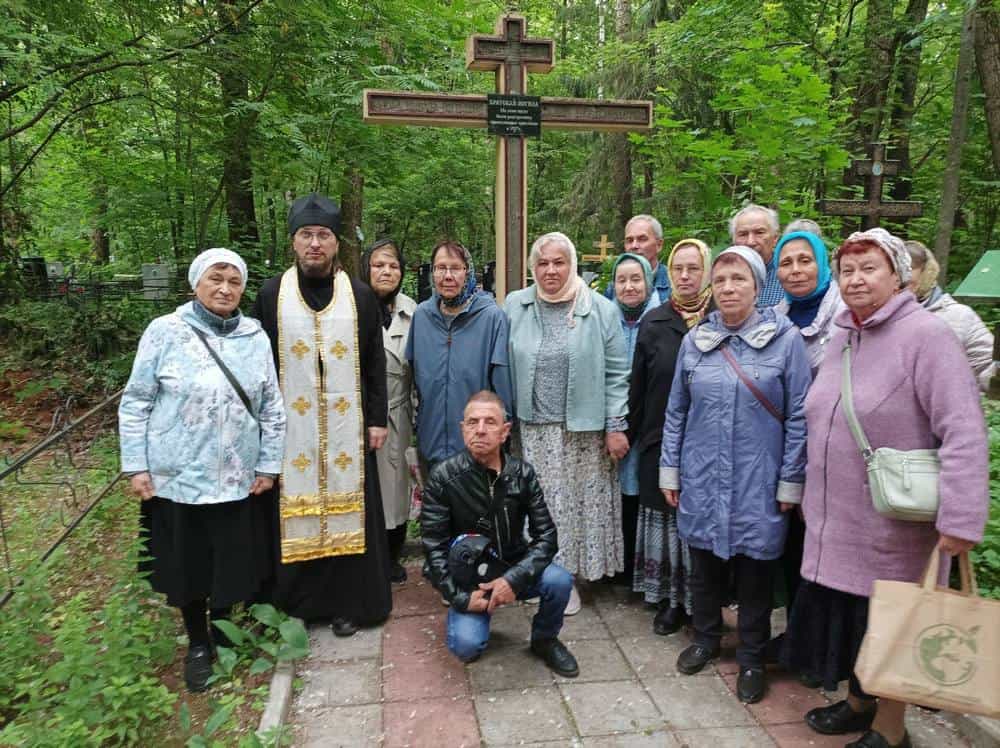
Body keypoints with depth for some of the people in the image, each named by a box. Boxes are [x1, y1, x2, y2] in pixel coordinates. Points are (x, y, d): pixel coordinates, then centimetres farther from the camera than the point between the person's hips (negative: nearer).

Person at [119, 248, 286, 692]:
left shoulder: (256, 337, 1)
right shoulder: (165, 332, -7)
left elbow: (272, 407, 4)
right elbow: (135, 403, -3)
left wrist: (269, 465, 2)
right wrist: (136, 466, -6)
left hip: (236, 479, 2)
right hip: (176, 477, -1)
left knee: (231, 565, 12)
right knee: (186, 565, 12)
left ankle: (221, 634, 38)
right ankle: (196, 644, 35)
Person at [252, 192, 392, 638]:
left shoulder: (360, 296, 3)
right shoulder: (271, 295, 3)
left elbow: (375, 364, 4)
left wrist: (377, 419, 0)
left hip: (346, 426, 0)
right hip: (291, 428, 0)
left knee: (346, 511, 6)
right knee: (295, 514, 5)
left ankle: (347, 601, 21)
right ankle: (298, 601, 23)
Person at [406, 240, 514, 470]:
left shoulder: (491, 316, -12)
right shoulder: (421, 315, 2)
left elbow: (502, 381, -9)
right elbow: (415, 376, 10)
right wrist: (416, 431, 12)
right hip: (431, 441, 4)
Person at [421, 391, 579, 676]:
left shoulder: (522, 473, -8)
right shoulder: (443, 477, -14)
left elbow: (546, 535, -10)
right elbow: (434, 547, -11)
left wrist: (514, 578, -25)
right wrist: (460, 596, -20)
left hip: (514, 569, 2)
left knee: (559, 580, -26)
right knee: (466, 646, -25)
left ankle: (544, 640, 6)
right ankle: (473, 617, 14)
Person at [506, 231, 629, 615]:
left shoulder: (600, 309, -2)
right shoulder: (515, 307, 3)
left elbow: (616, 375, -2)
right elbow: (503, 368, 7)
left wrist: (615, 427, -5)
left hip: (583, 430, -1)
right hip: (532, 429, 2)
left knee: (578, 502, 5)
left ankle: (567, 576, 22)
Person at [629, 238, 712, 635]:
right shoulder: (654, 322, 4)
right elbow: (638, 385, 6)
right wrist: (629, 433, 6)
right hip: (661, 441, 2)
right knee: (665, 519, 10)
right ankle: (668, 599, 25)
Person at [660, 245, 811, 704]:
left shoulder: (785, 339, -6)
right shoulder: (695, 340, 3)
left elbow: (798, 417, -5)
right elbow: (676, 411, 8)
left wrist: (790, 482, -6)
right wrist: (669, 471, 7)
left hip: (758, 483, -2)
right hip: (702, 479, 3)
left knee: (755, 570, 9)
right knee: (704, 564, 15)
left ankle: (751, 657, 30)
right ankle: (705, 638, 38)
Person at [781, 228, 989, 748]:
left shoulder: (925, 335, -14)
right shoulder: (841, 338, 9)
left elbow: (964, 432, -21)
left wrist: (961, 518, -25)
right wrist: (808, 493, 18)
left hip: (894, 525, -6)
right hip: (836, 519, 7)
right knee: (846, 616, 18)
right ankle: (858, 702, 41)